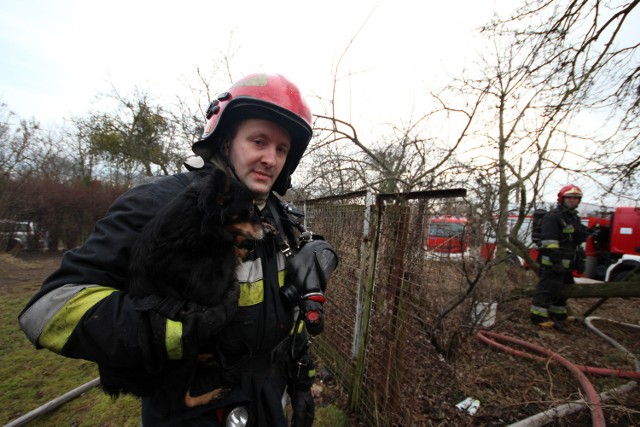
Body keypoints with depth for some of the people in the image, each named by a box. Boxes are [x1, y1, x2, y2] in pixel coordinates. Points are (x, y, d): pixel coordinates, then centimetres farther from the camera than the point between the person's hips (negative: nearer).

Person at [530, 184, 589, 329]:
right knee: (547, 287, -10)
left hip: (566, 262, 10)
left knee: (563, 287, 19)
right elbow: (549, 240, -21)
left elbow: (577, 240, 28)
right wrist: (555, 258, -27)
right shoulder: (553, 216, -13)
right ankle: (538, 316, -5)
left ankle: (558, 314, 33)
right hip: (553, 261, -10)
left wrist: (578, 260, 27)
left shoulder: (574, 217, 20)